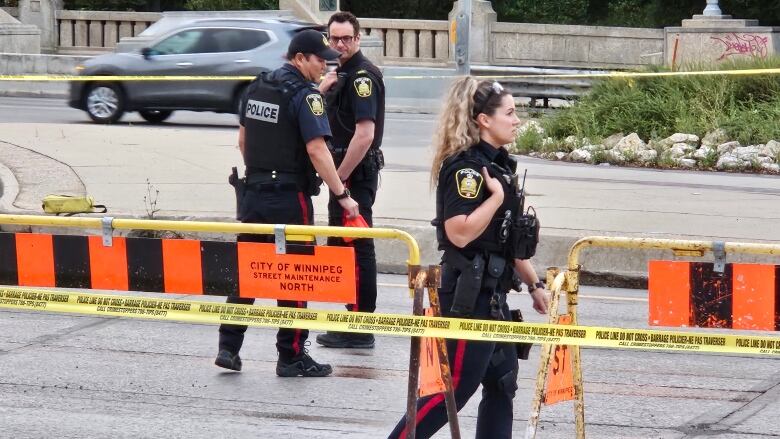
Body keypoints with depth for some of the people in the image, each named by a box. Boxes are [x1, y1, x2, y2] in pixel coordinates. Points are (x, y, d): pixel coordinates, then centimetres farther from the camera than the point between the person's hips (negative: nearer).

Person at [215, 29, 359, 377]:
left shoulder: (257, 87, 10)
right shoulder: (305, 95, -13)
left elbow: (242, 140, 18)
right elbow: (317, 150, -19)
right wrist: (342, 195, -16)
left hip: (254, 193, 7)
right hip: (290, 198, -7)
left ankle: (228, 346, 10)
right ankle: (291, 357, 6)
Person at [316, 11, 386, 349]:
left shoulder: (362, 75, -15)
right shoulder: (343, 74, 15)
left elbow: (365, 134, -23)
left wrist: (340, 177, -19)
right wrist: (323, 90, 2)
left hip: (356, 174, -10)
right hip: (345, 173, 10)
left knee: (356, 248, -7)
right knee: (341, 246, 15)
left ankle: (360, 331, -3)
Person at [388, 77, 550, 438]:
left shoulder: (498, 165, 13)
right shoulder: (466, 167, -16)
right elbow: (459, 232, -28)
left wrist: (534, 284, 22)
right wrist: (497, 197, -21)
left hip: (491, 293, 10)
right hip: (468, 295, -10)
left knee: (502, 384, 11)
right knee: (455, 389, -6)